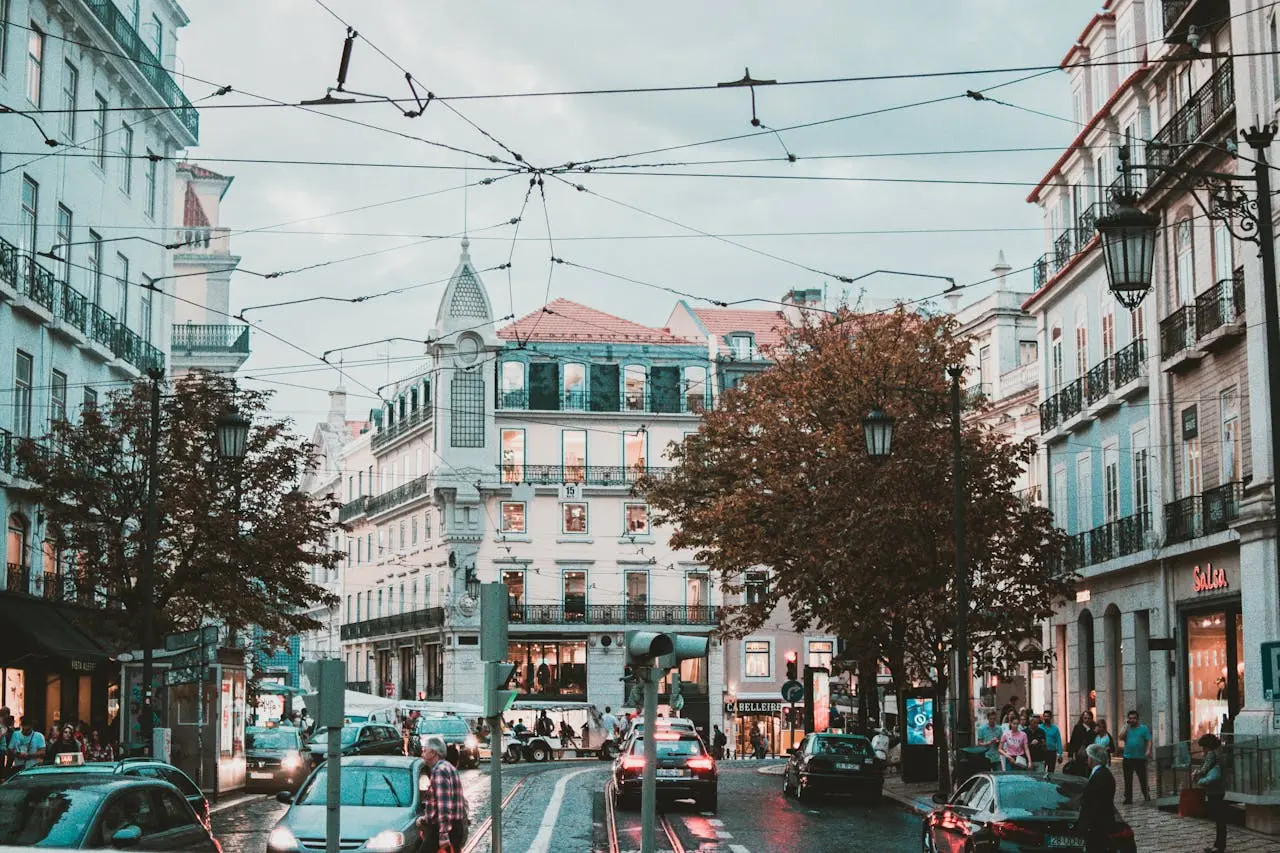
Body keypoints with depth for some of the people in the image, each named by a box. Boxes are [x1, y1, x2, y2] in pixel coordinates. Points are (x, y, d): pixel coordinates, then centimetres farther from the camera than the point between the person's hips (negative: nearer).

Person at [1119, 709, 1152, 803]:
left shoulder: (1143, 728, 3)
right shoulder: (1126, 728, 9)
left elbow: (1149, 741, -1)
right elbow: (1121, 738, -6)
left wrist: (1148, 750, -16)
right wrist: (1127, 726, -7)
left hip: (1140, 758, -2)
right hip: (1128, 758, 2)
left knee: (1143, 779, 2)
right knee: (1128, 780, 4)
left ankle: (1147, 797, 10)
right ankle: (1128, 798, 9)